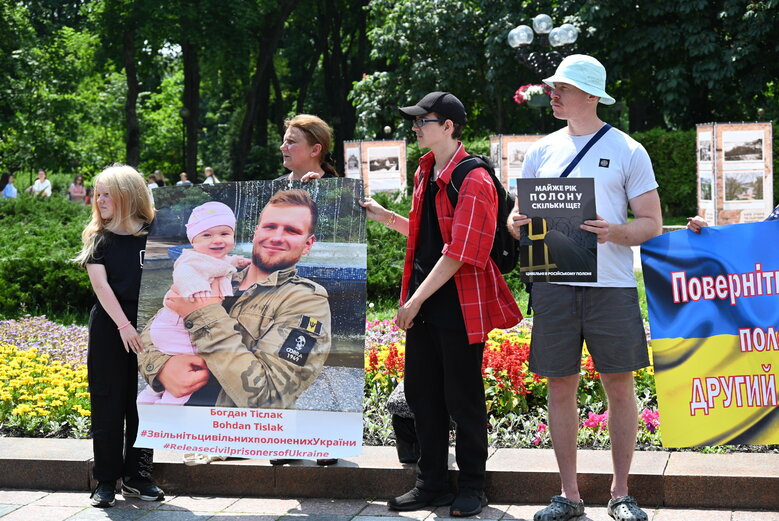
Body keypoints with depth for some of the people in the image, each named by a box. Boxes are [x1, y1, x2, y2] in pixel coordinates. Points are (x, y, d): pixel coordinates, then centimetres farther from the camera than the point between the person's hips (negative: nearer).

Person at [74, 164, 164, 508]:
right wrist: (124, 325, -17)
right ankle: (105, 480, 10)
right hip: (108, 329, -1)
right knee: (108, 405, 2)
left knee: (142, 403, 6)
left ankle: (136, 477, 17)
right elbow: (100, 285, -7)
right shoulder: (98, 239, 2)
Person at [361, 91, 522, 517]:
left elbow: (459, 253, -19)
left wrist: (416, 300, -18)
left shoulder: (473, 180, -15)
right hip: (422, 304, 8)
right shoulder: (425, 173, 13)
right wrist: (384, 216, 13)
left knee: (463, 398, 2)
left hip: (460, 305, -8)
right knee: (422, 394, 11)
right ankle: (431, 485, 22)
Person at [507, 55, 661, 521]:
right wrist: (516, 224, -8)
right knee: (561, 388, 5)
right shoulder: (542, 151, 12)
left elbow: (653, 224, 2)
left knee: (620, 385, 1)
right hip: (554, 285, 3)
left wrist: (615, 232, -19)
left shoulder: (627, 151, 3)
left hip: (611, 285, -3)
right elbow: (521, 218, 17)